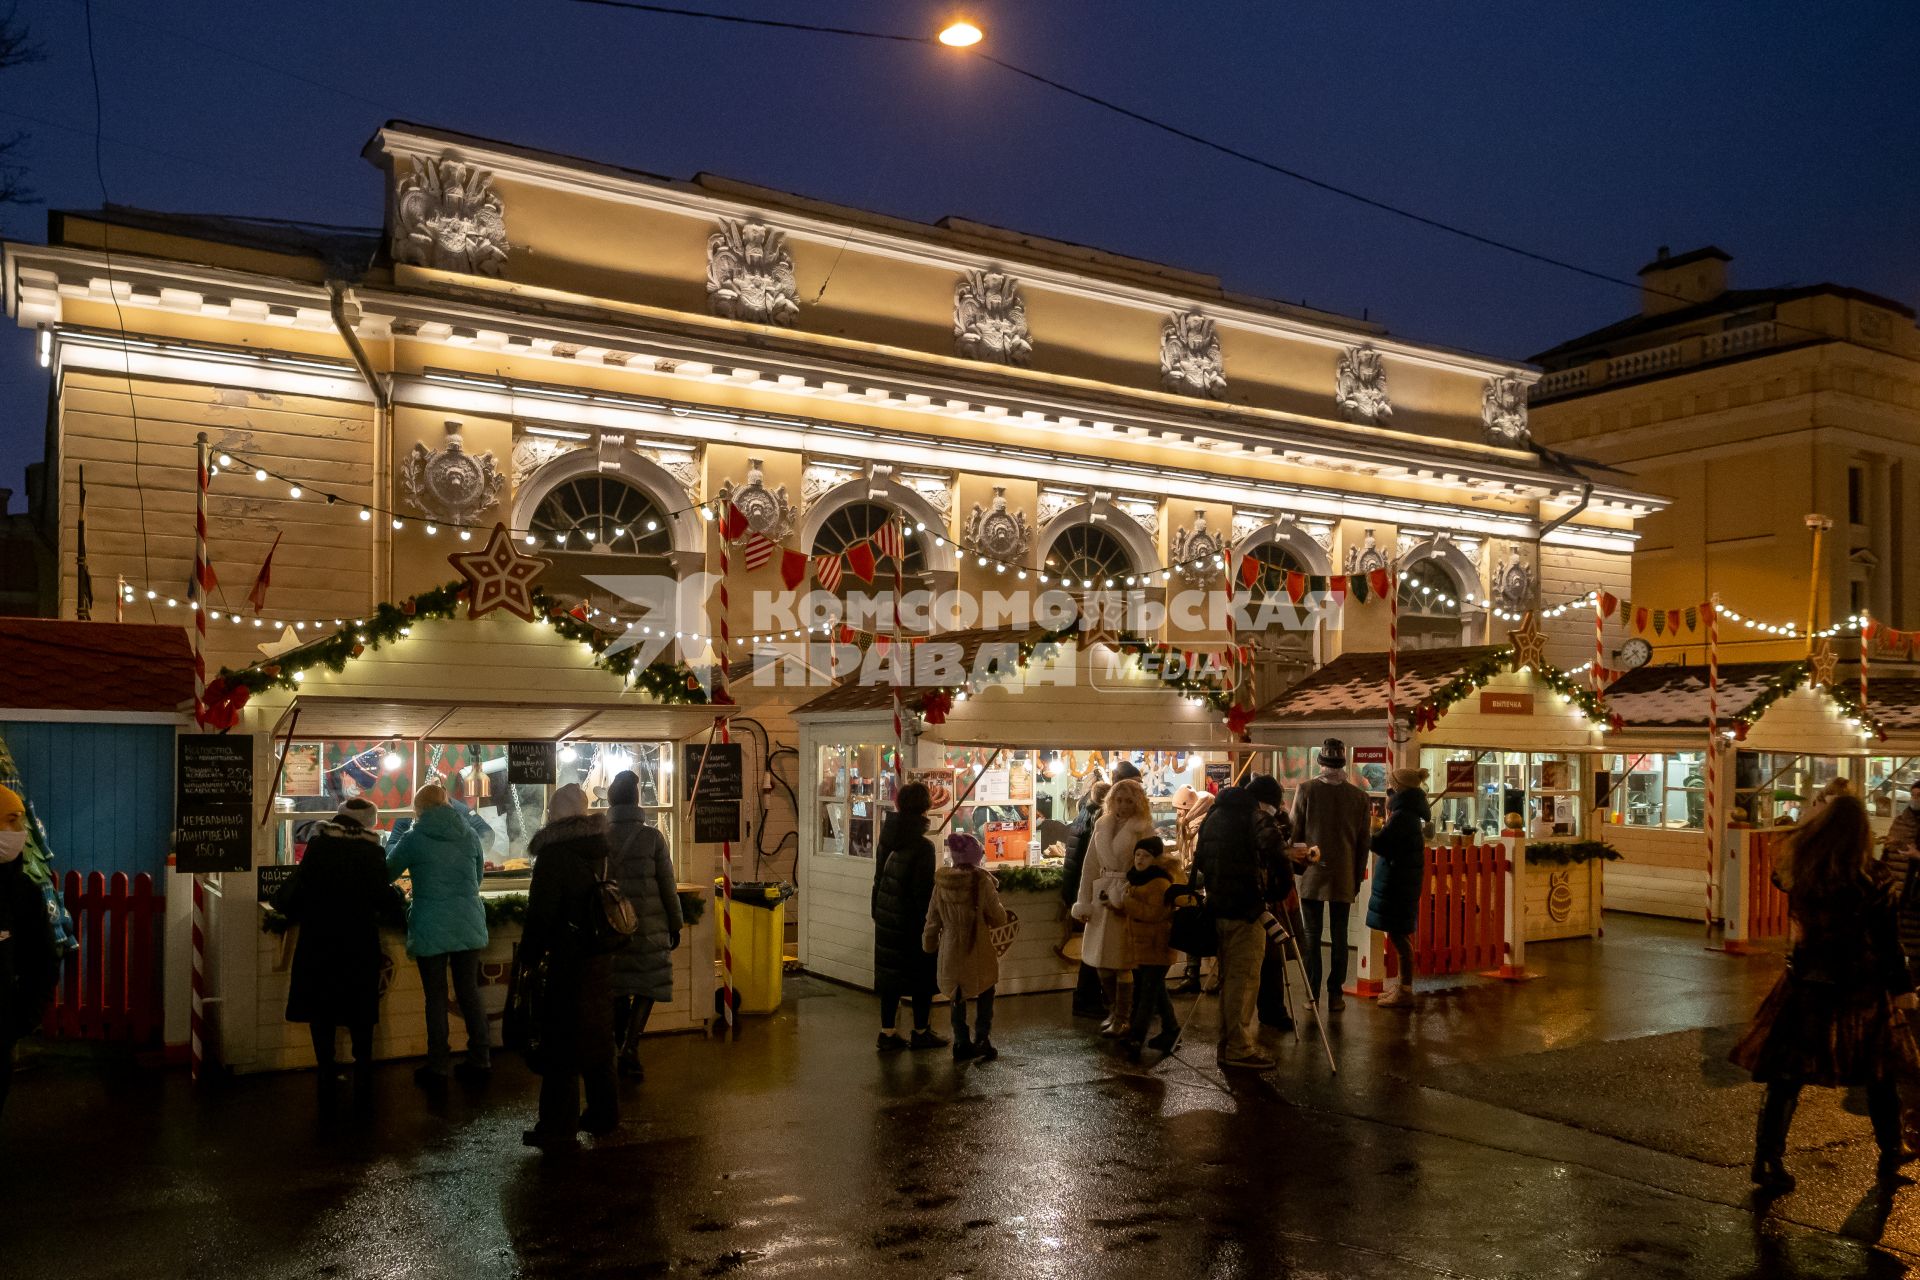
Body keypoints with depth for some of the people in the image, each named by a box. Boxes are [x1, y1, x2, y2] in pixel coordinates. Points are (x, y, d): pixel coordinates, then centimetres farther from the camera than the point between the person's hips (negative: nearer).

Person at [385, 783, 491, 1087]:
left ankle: (439, 1066, 9)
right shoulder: (469, 835, 5)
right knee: (469, 991, 11)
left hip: (431, 930, -3)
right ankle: (481, 1060, 15)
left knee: (436, 997, 5)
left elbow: (387, 872, 5)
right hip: (469, 925, 3)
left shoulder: (414, 838, -6)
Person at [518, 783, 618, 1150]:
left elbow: (540, 912, -14)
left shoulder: (554, 854, -14)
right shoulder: (603, 848, 7)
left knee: (560, 1044, -1)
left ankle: (557, 1129, 2)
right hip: (602, 955, 7)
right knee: (598, 1037, 17)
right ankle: (603, 1113, 26)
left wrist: (529, 958, -6)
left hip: (568, 959, -7)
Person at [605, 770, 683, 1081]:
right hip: (648, 925, -2)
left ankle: (619, 1049, 21)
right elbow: (668, 885, -4)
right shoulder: (652, 836, -7)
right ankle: (631, 1047, -10)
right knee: (647, 988, 6)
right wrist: (675, 925, 6)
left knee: (618, 989, 14)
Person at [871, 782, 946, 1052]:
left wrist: (877, 911, 14)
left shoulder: (888, 837, 0)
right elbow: (924, 891, -18)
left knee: (890, 973, 13)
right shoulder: (922, 846, -19)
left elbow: (880, 877, 6)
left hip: (886, 916, 6)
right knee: (922, 975, 9)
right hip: (912, 919, -6)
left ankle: (887, 1033, 17)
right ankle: (921, 1032, 18)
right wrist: (929, 922, -9)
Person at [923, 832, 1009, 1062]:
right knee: (984, 995, 13)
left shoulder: (941, 883, -5)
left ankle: (961, 1043, 19)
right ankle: (982, 1039, 5)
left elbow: (932, 919, 4)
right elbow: (999, 918, -10)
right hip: (978, 953, -3)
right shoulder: (982, 881, -17)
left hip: (951, 951, 4)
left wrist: (929, 944, 18)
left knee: (958, 998, 19)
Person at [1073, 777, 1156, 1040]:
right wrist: (1083, 902, 5)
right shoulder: (1102, 826, 9)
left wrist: (1123, 897, -18)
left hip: (1128, 899, -5)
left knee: (1121, 961, -1)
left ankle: (1122, 1018, 12)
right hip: (1101, 897, 5)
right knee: (1101, 959, 11)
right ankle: (1114, 1010, 29)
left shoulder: (1144, 829, -5)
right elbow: (1090, 865, 9)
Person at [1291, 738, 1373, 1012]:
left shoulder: (1306, 790, -7)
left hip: (1312, 875, -2)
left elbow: (1294, 833, -4)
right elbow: (1364, 842, 5)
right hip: (1344, 877, 2)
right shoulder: (1359, 796, -1)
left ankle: (1311, 995, 4)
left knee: (1312, 935, 4)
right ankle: (1335, 994, 12)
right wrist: (1358, 877, 14)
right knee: (1339, 936, 9)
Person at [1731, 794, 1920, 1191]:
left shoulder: (1800, 870, -5)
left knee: (1787, 1075, 4)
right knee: (1880, 1074, 18)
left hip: (1808, 983, 2)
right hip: (1862, 988, -2)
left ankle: (1768, 1159, 2)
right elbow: (1888, 941, -10)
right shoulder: (1876, 879, -13)